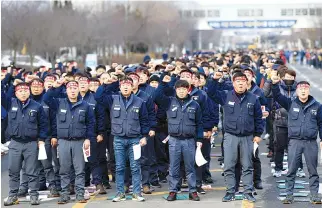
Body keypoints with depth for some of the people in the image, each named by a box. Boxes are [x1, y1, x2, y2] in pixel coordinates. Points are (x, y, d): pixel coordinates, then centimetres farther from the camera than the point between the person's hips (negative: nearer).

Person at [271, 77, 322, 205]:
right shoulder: (291, 104, 4)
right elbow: (277, 96, -4)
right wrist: (274, 84, -20)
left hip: (311, 142, 0)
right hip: (295, 141, 0)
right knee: (291, 170, 1)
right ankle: (289, 195, 8)